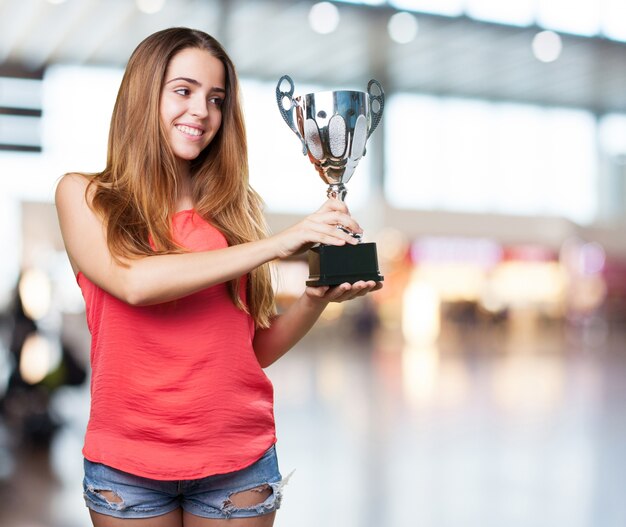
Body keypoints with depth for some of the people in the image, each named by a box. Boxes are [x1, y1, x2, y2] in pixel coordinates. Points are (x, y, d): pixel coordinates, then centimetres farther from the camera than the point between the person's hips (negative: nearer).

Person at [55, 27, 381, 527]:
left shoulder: (237, 208, 3)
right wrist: (276, 245, -20)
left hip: (238, 462, 2)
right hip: (126, 462, -1)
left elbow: (258, 349, 5)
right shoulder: (85, 195, -1)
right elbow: (132, 281, -19)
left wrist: (316, 300, -14)